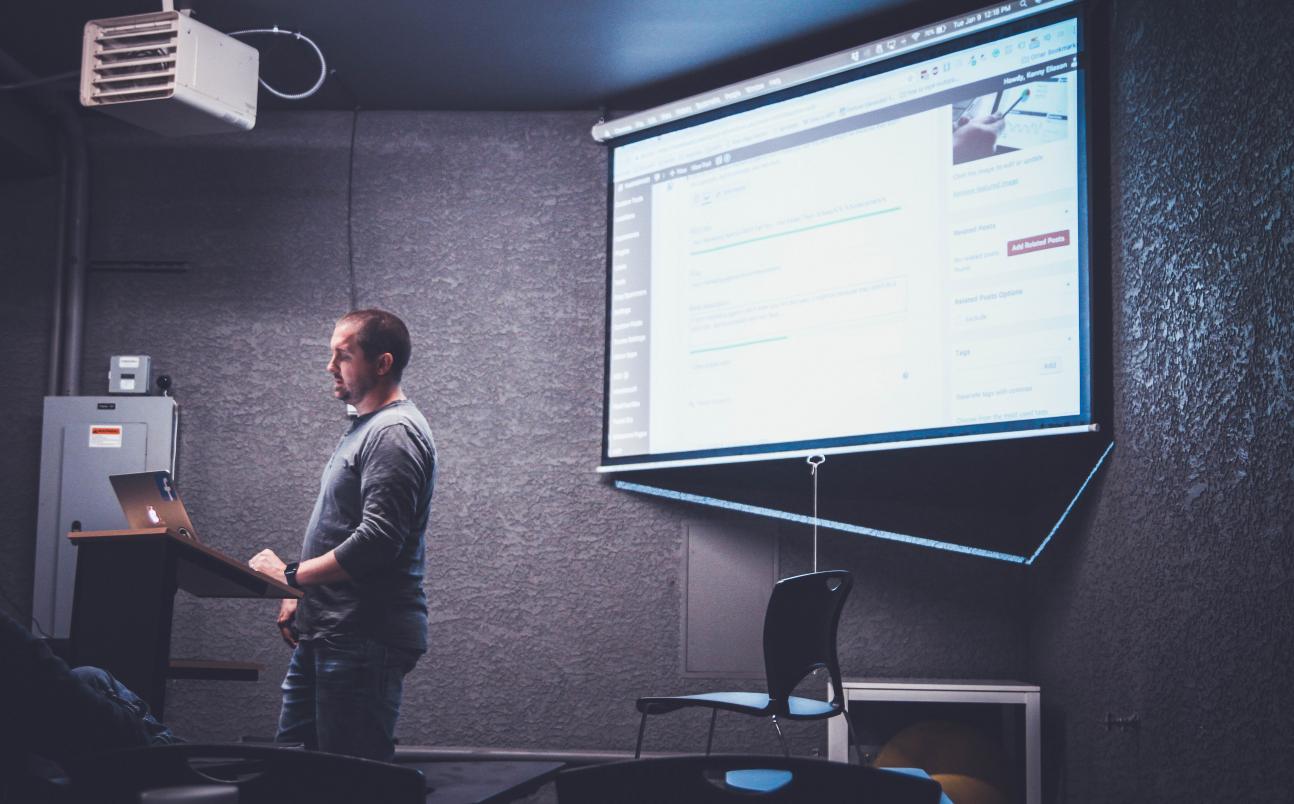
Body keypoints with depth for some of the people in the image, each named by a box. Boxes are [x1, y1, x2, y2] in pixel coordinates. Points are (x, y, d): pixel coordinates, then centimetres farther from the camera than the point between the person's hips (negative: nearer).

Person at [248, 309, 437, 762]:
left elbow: (377, 542, -24)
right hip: (325, 635, 11)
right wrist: (301, 596, 16)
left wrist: (291, 575, -17)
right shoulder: (365, 428, 19)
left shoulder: (394, 433, -14)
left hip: (364, 639, -10)